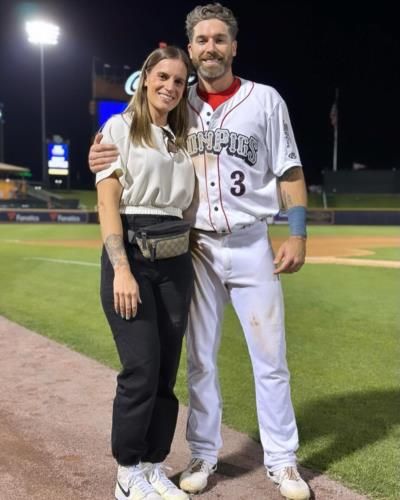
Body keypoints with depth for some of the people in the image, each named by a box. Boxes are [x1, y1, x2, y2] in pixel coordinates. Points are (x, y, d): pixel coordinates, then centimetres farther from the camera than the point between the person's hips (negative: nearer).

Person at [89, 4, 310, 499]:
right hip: (197, 248, 2)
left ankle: (281, 460, 19)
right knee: (199, 359, 10)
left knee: (270, 357, 4)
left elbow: (289, 172, 2)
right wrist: (102, 160, -14)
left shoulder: (265, 99, 2)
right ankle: (203, 454, 25)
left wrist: (298, 233, -8)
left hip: (251, 245, -1)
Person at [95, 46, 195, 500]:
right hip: (130, 250, -5)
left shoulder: (182, 139, 18)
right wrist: (121, 269, -19)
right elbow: (107, 203, -8)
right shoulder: (119, 128, 1)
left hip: (176, 256, 6)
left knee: (167, 371, 6)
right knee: (142, 369, -9)